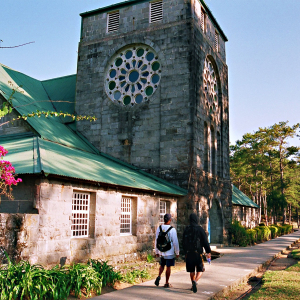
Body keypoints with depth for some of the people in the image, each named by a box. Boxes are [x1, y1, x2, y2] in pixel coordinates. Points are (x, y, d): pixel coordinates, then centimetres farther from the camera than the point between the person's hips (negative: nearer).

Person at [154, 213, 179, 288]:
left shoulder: (159, 228, -2)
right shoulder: (172, 229, -16)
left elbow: (156, 241, 5)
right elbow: (175, 242, -13)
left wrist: (156, 252, 15)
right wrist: (177, 253, -1)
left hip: (161, 252, 4)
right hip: (170, 252, -4)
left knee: (162, 265, 21)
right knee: (168, 267, 6)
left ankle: (159, 276, -1)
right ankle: (167, 283, 13)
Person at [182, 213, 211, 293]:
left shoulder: (186, 229, 6)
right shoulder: (200, 229, -7)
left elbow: (183, 242, 13)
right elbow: (205, 241, -7)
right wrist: (208, 252, 0)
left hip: (188, 253, 4)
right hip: (197, 253, -4)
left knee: (191, 270, 16)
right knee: (200, 270, 4)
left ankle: (193, 285, 22)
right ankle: (195, 281, -19)